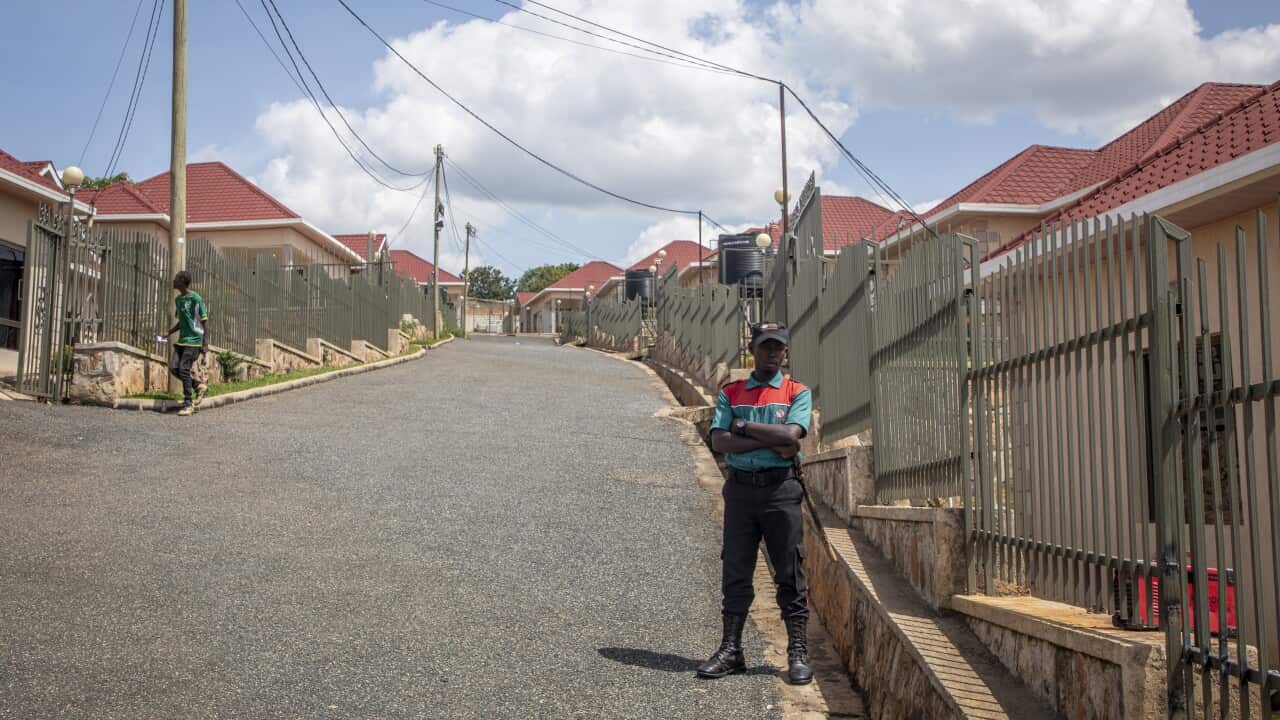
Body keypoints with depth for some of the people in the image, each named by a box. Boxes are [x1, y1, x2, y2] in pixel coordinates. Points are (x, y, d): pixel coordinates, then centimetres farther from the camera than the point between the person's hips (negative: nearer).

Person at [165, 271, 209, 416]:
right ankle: (199, 386, 17)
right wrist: (168, 333, 13)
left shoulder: (196, 298, -11)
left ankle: (188, 403, -2)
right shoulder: (178, 299, 13)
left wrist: (205, 344, -14)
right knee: (173, 368, -1)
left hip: (194, 340, -8)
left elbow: (205, 322, -10)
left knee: (184, 369, -11)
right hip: (182, 340, 8)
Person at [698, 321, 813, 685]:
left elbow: (791, 434, -14)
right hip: (740, 488, 2)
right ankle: (730, 650, 11)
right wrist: (770, 442, -12)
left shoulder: (797, 393, 5)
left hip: (781, 489, -2)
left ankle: (798, 653, 5)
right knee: (735, 572, 5)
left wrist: (743, 426, -7)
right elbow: (719, 441, -4)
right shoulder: (731, 393, 11)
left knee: (790, 574, 0)